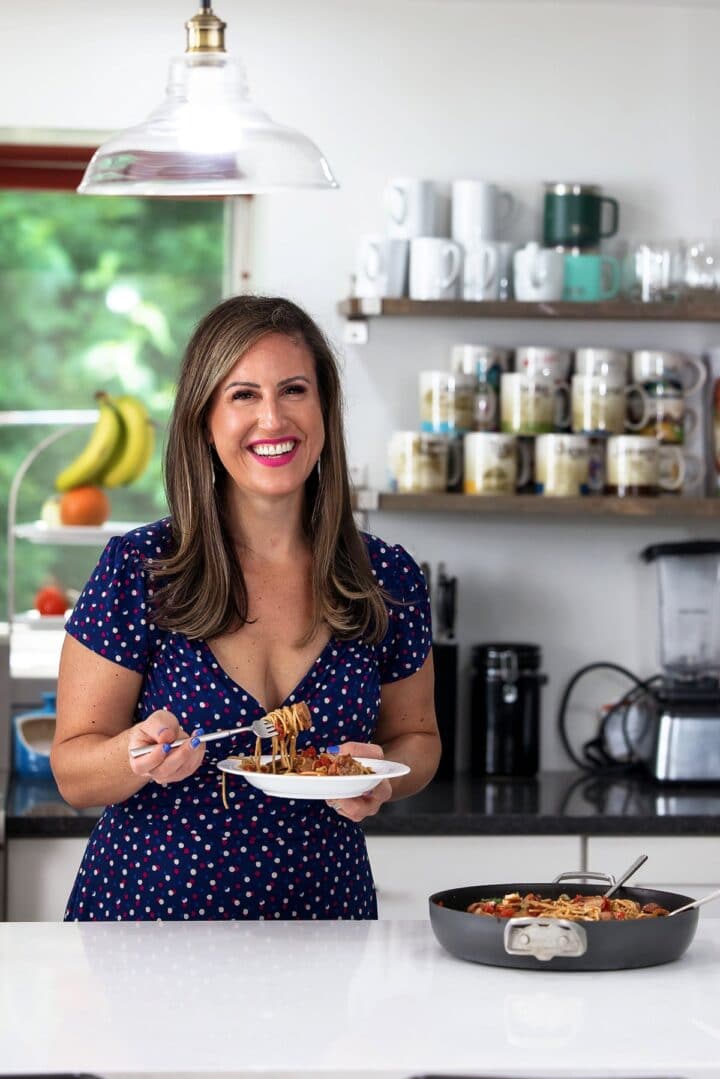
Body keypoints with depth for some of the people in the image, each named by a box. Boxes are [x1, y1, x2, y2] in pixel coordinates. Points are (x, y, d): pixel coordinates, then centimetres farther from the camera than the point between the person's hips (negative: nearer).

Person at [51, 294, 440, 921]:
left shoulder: (389, 581, -4)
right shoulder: (136, 571, -11)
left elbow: (415, 736, 10)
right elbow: (73, 773, -8)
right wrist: (139, 753, -29)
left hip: (321, 913, 2)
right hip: (148, 910, -2)